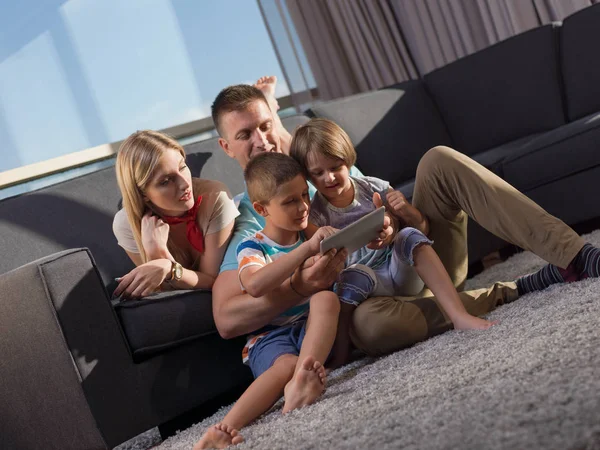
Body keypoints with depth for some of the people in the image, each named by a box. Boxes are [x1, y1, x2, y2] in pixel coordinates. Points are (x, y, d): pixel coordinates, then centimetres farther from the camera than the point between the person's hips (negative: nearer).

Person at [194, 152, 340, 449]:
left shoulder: (313, 234, 13)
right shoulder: (252, 247, -3)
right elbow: (254, 285, -26)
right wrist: (307, 249, -31)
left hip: (312, 327, 3)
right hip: (269, 333, -3)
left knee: (327, 298, -29)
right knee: (287, 365, -37)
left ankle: (301, 381, -44)